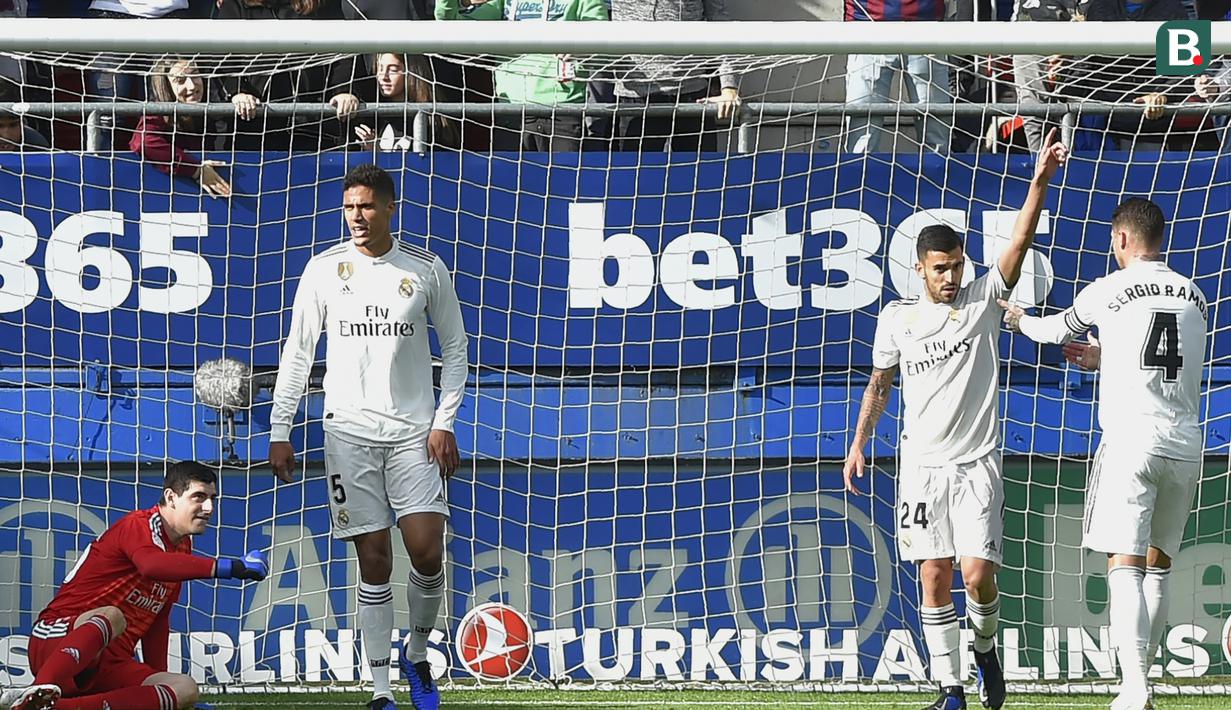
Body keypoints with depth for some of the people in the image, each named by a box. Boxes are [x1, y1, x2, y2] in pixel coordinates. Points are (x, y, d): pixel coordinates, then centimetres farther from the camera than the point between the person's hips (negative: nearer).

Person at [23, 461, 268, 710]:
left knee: (186, 689, -18)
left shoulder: (182, 547, 19)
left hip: (111, 665, 8)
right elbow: (152, 565, -34)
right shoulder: (138, 525, -9)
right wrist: (232, 568, -38)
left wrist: (158, 680, 18)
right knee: (112, 616, -38)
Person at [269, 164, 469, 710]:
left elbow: (455, 347, 10)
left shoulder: (426, 270, 3)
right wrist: (279, 432, 4)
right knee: (374, 562, -2)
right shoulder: (324, 270, 4)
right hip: (350, 432, 0)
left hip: (413, 430, 0)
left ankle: (417, 656, 15)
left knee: (427, 551, -11)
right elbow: (297, 352, 9)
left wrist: (444, 422, 0)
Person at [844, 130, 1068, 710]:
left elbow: (1019, 243, -10)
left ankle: (985, 647, 19)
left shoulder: (982, 300, 1)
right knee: (935, 579, -2)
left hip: (977, 462, -1)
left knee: (978, 574, -11)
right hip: (922, 463, 1)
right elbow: (879, 384, 16)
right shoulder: (898, 317, 6)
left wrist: (1040, 181, -22)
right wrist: (858, 444, 8)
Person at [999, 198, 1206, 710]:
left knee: (1125, 567, -8)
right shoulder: (1194, 296, 12)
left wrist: (1020, 321, 39)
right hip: (1185, 446, 5)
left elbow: (1058, 330, 17)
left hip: (1132, 442, -5)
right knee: (1157, 567, 15)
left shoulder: (1110, 290, -2)